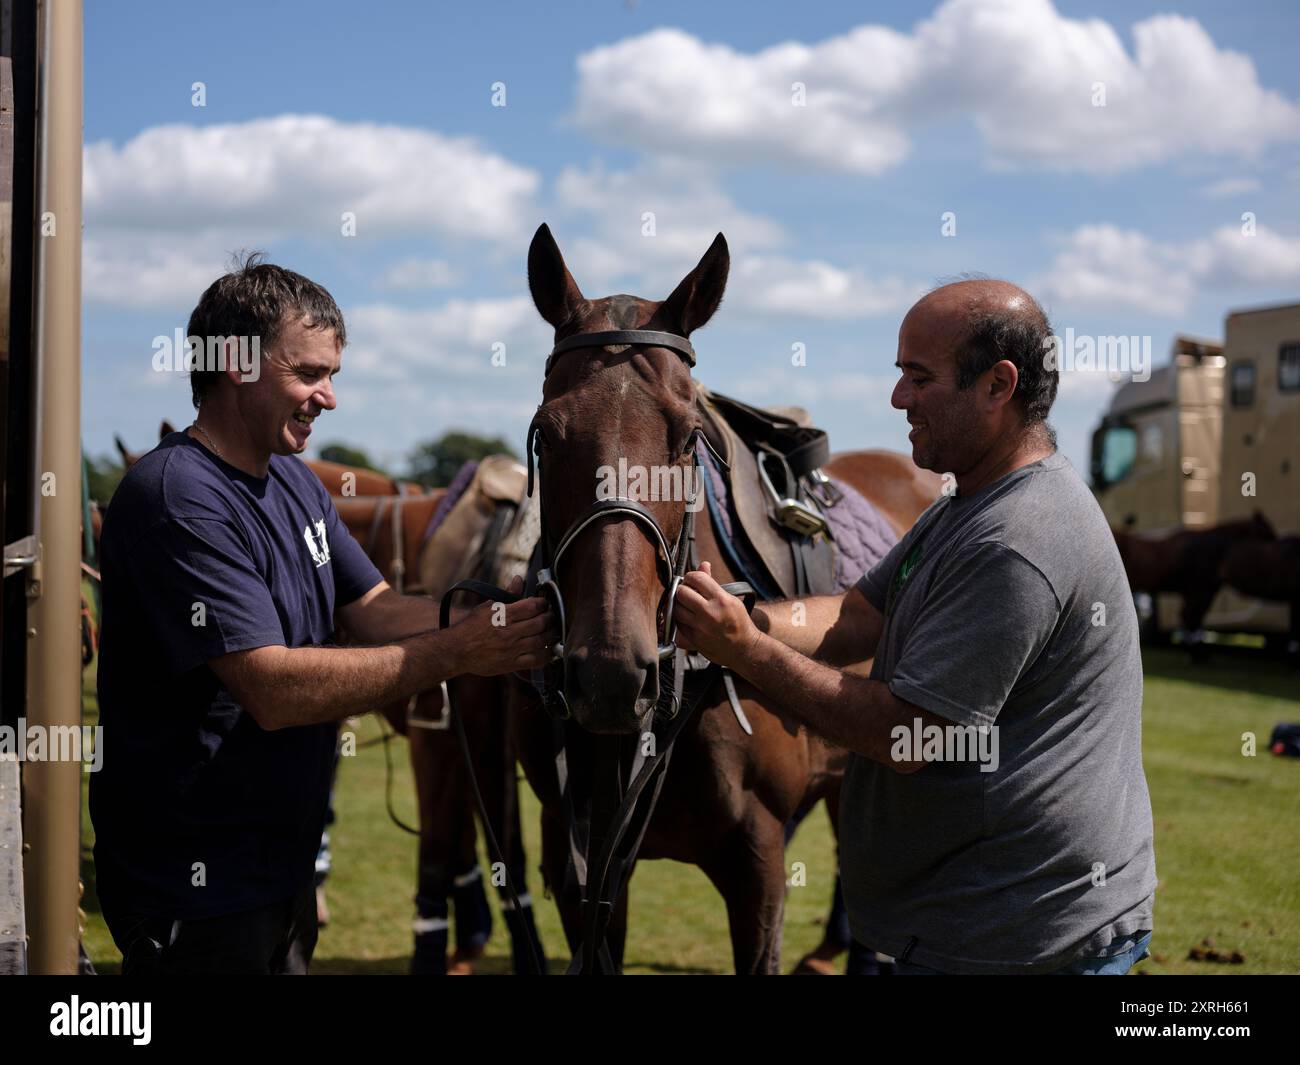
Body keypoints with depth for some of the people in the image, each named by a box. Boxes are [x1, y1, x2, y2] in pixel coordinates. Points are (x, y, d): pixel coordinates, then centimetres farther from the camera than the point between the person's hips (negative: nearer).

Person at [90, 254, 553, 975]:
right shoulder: (177, 498, -22)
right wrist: (457, 653, -28)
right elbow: (275, 688, -29)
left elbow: (375, 612, 5)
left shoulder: (293, 482, 10)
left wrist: (506, 621, -12)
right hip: (197, 890, -9)